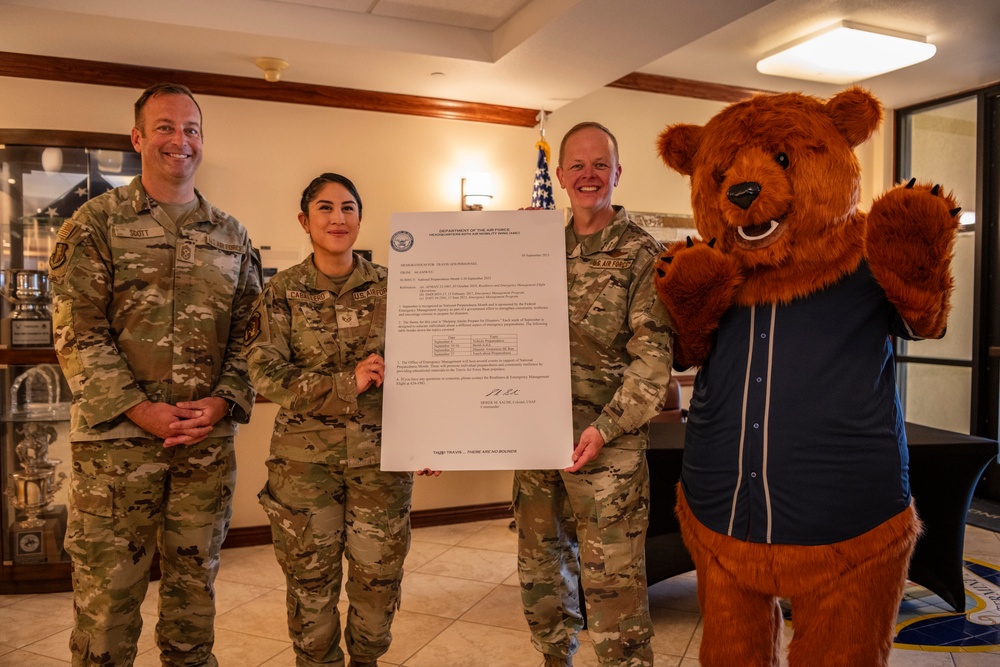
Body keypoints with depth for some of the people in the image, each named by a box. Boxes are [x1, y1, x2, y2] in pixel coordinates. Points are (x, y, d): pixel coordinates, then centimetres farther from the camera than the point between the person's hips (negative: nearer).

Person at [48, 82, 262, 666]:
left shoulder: (232, 235, 10)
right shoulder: (97, 222, 0)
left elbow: (248, 331, 8)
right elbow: (78, 334, -6)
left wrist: (221, 403, -7)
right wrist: (143, 411, -14)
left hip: (209, 441, 3)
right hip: (117, 437, -3)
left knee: (195, 583, 15)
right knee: (107, 591, 5)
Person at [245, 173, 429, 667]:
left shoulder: (389, 286, 2)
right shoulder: (282, 291, 0)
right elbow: (264, 371, -10)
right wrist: (346, 384, -18)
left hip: (381, 454, 1)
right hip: (305, 457, 0)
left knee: (379, 575, 10)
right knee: (311, 580, 11)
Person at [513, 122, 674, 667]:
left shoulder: (641, 253, -4)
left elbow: (653, 353, -10)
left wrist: (605, 428, -17)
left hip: (608, 442, -5)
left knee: (612, 580, 0)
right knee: (539, 570, 18)